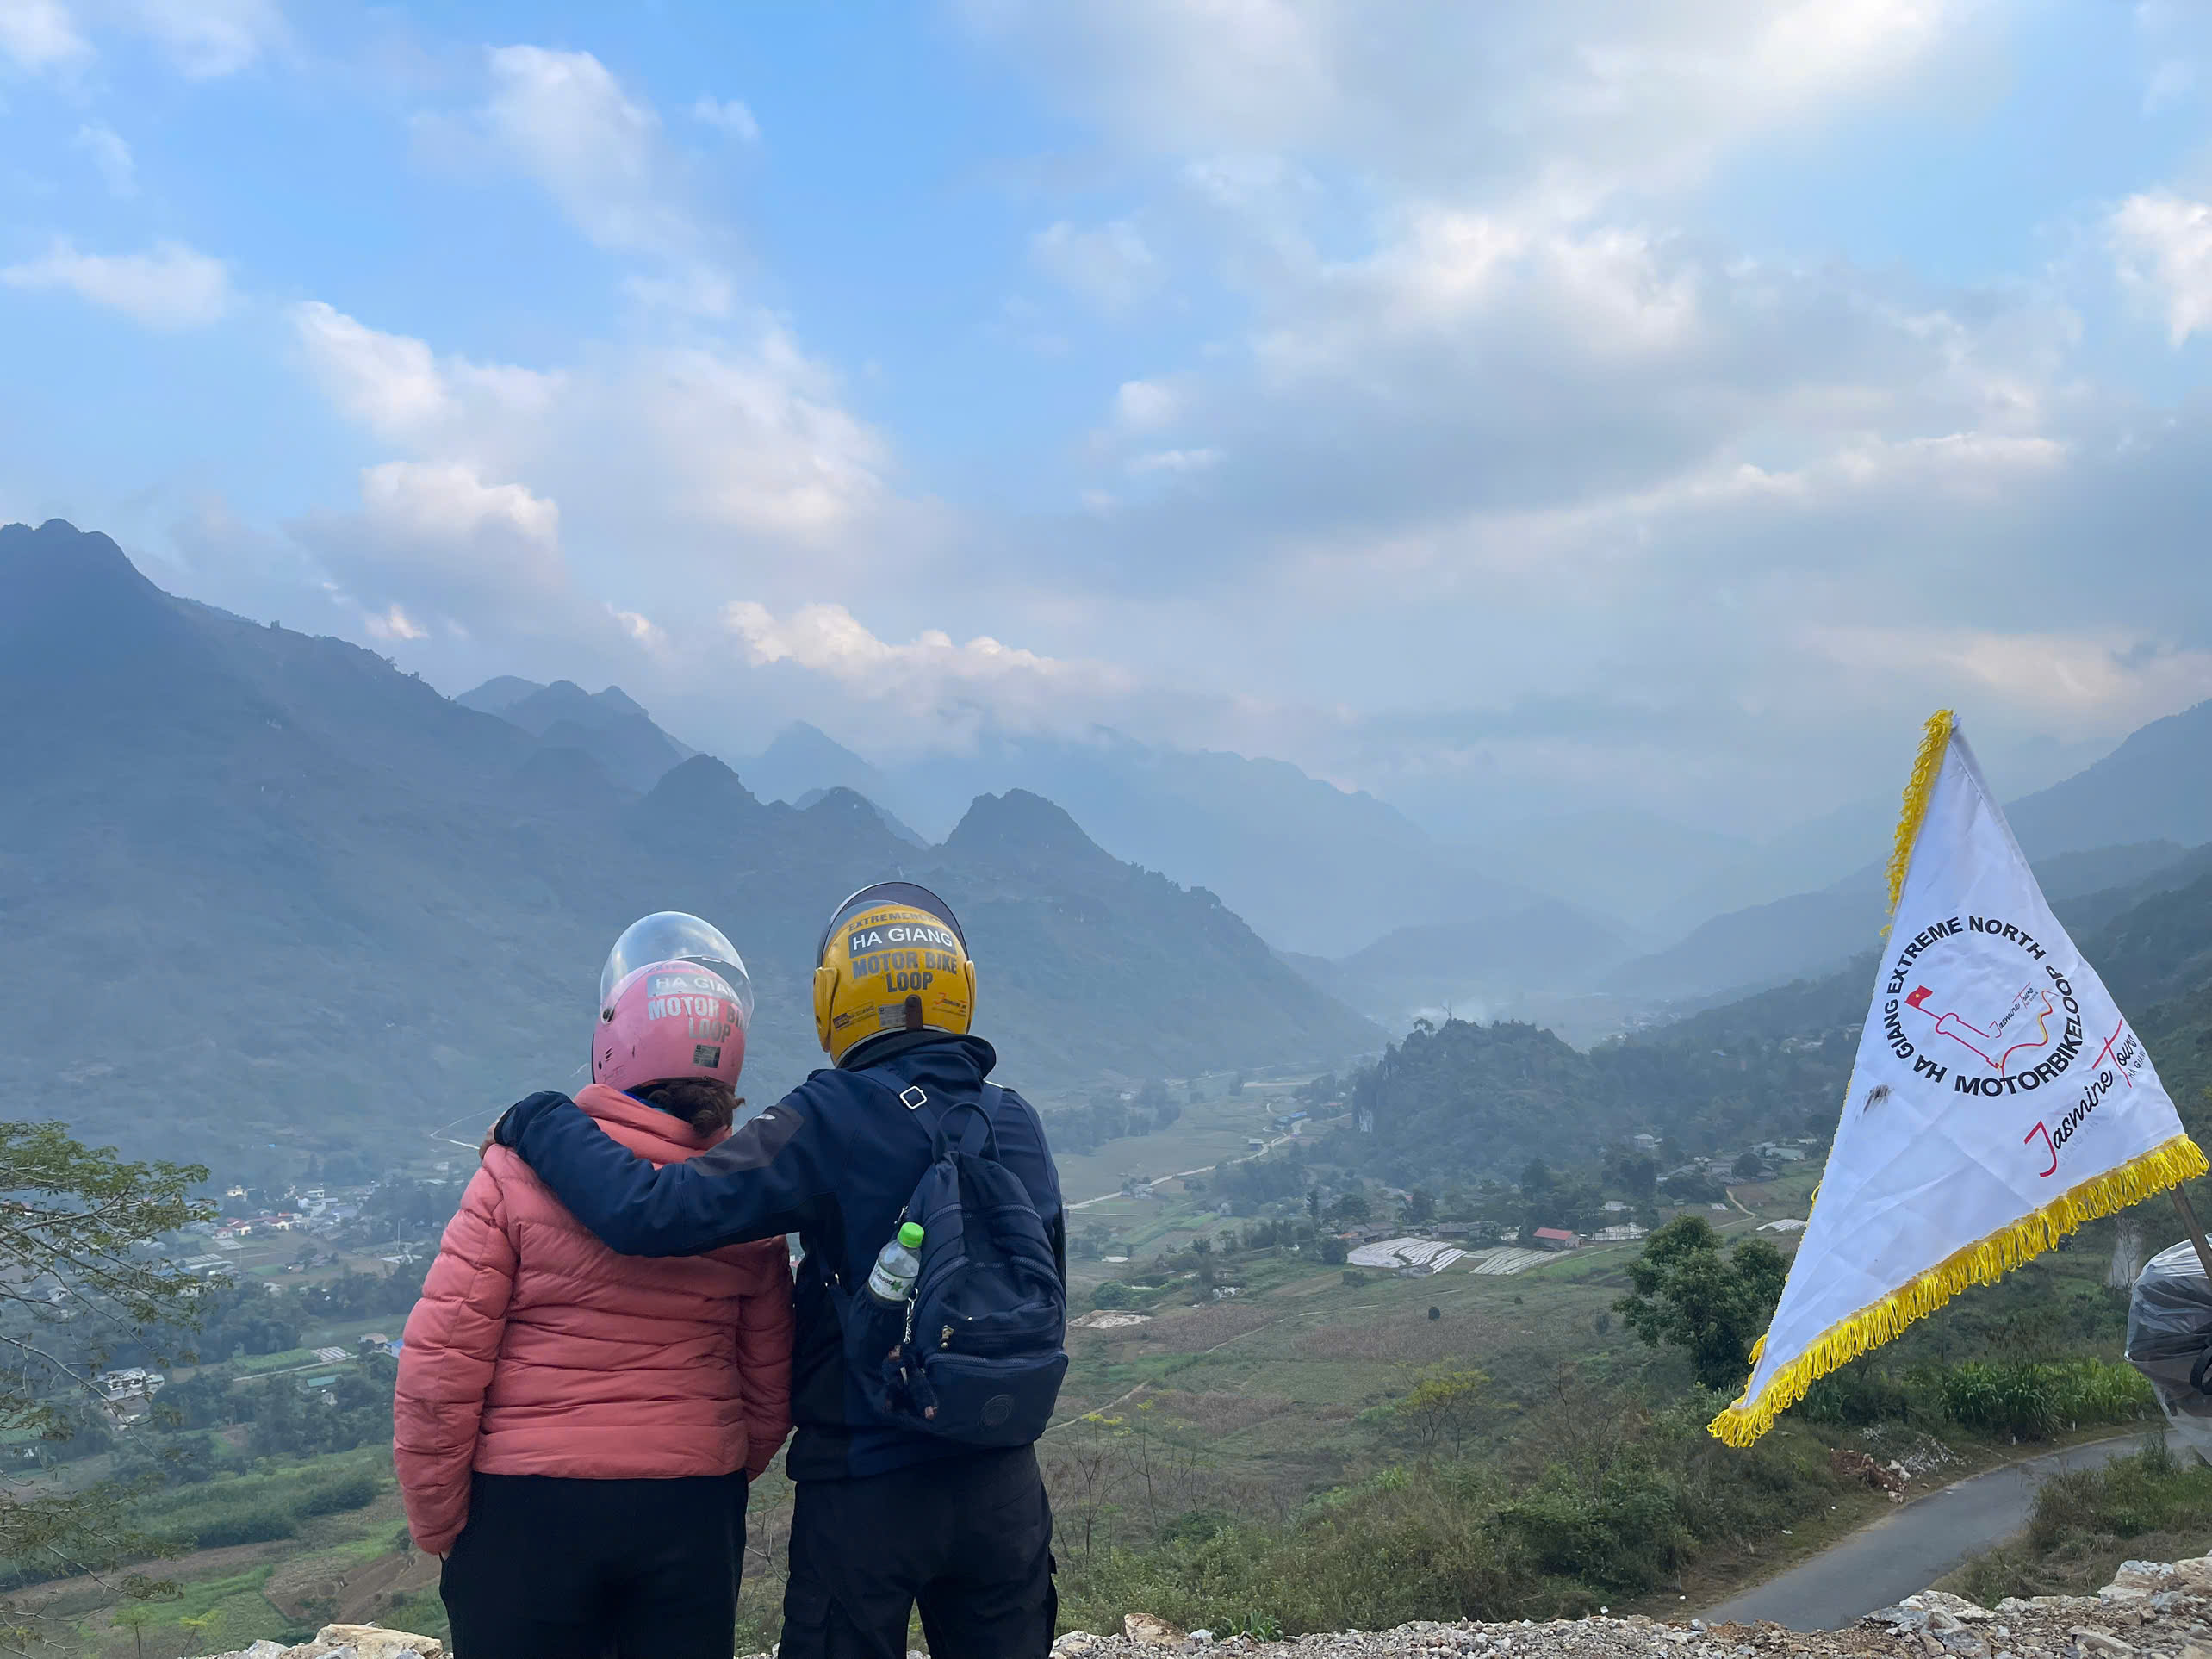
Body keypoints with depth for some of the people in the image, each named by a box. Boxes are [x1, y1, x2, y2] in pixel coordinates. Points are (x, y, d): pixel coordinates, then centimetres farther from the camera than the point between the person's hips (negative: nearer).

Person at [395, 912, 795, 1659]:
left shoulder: (523, 1164, -13)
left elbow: (439, 1360, -12)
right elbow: (771, 1389, 3)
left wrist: (436, 1520, 1)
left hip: (531, 1511, -2)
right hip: (695, 1515, 2)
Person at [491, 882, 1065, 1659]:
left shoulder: (836, 1122, -18)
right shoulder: (1016, 1122, 0)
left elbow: (656, 1212, -23)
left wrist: (540, 1122, -10)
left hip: (867, 1491, -4)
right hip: (1002, 1485, 5)